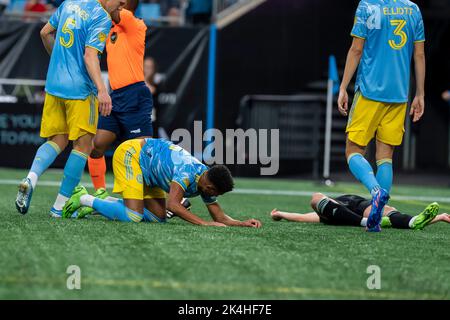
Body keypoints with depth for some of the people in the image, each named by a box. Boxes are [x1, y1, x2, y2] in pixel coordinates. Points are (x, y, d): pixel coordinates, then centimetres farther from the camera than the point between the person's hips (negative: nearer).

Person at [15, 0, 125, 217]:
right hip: (80, 89, -7)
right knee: (83, 145, 4)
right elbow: (90, 55, -22)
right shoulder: (102, 18, -12)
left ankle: (31, 179, -14)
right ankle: (60, 205, 2)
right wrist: (101, 90, -30)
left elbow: (45, 33, 21)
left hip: (54, 85, 7)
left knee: (57, 141, 14)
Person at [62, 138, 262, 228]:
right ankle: (86, 200, -4)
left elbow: (220, 216, -1)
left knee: (158, 216, 6)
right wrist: (204, 224, -43)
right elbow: (173, 205, -41)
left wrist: (242, 223, -19)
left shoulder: (207, 183, -5)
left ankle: (102, 202, 15)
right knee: (133, 217, -22)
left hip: (146, 165, 10)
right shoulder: (188, 172, -32)